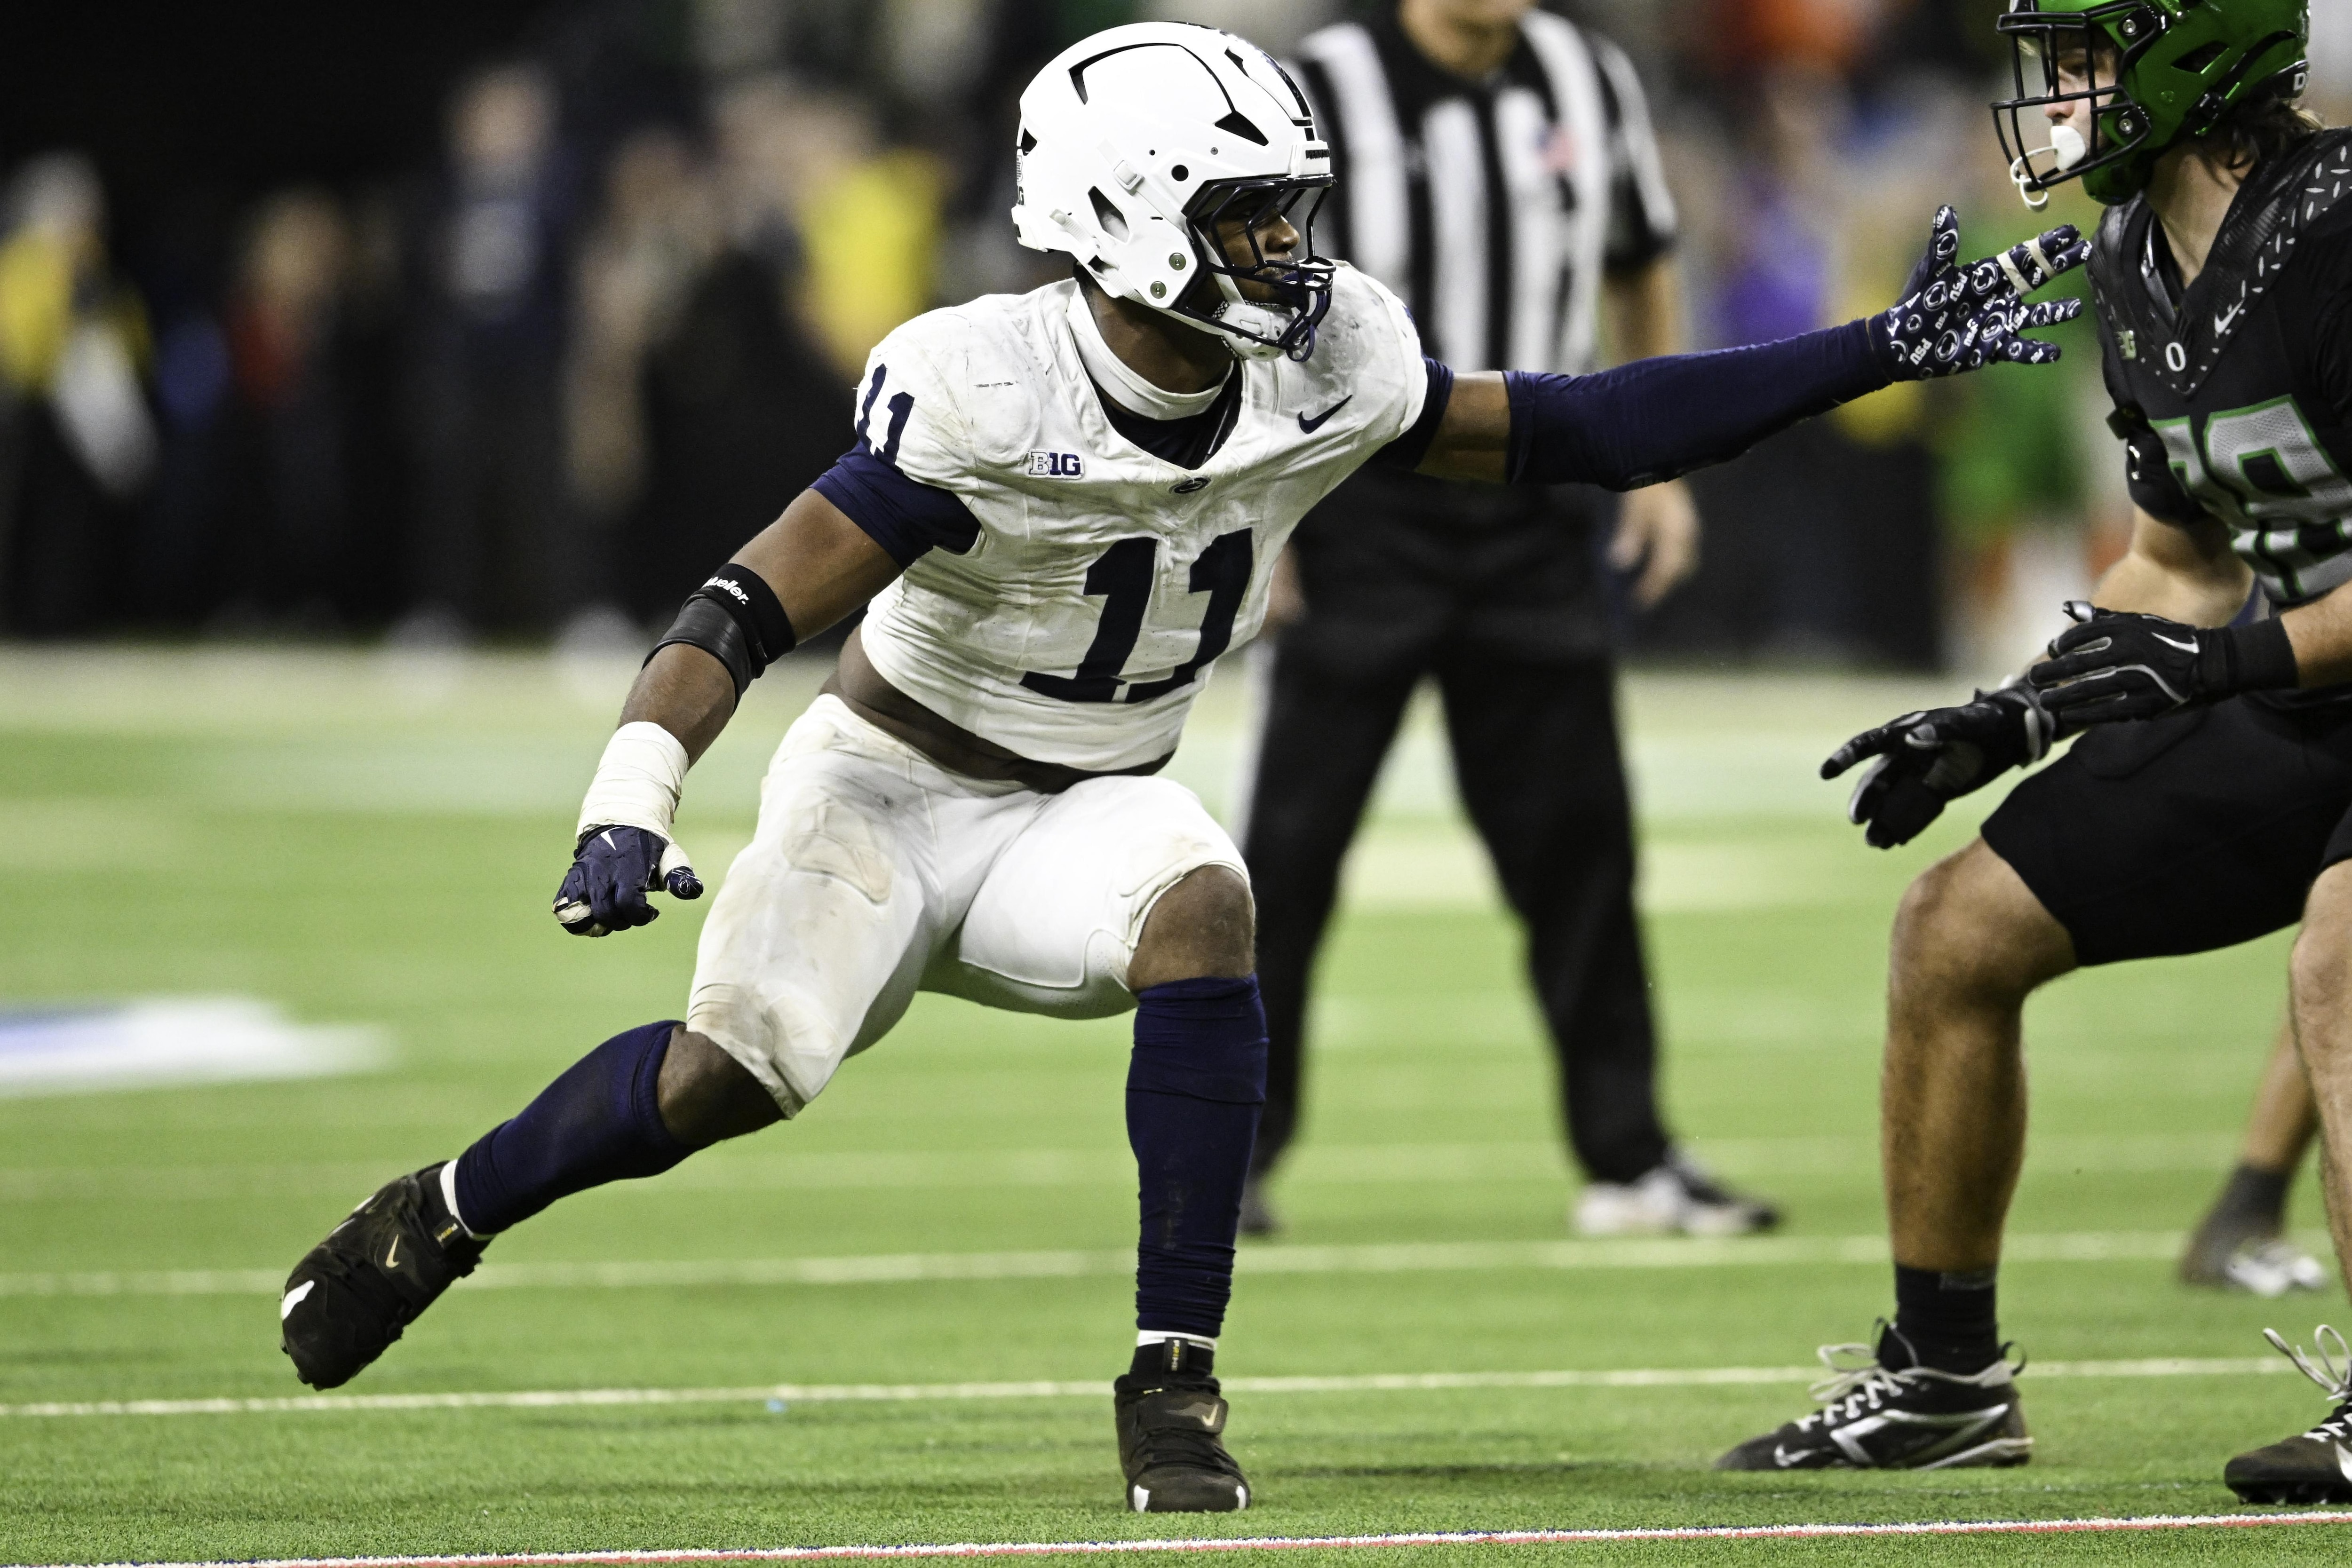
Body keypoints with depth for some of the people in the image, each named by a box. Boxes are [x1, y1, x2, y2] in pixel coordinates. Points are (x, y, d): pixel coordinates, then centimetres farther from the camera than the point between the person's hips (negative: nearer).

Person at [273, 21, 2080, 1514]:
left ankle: (1173, 1387, -26)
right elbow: (755, 608, -26)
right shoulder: (980, 397, -26)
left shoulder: (1324, 370, -11)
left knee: (1201, 915, -29)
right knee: (732, 1076, -17)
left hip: (1093, 811, 3)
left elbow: (1576, 435, -2)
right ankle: (439, 1214, 14)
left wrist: (1881, 353, -6)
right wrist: (630, 805, -40)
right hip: (894, 785, -3)